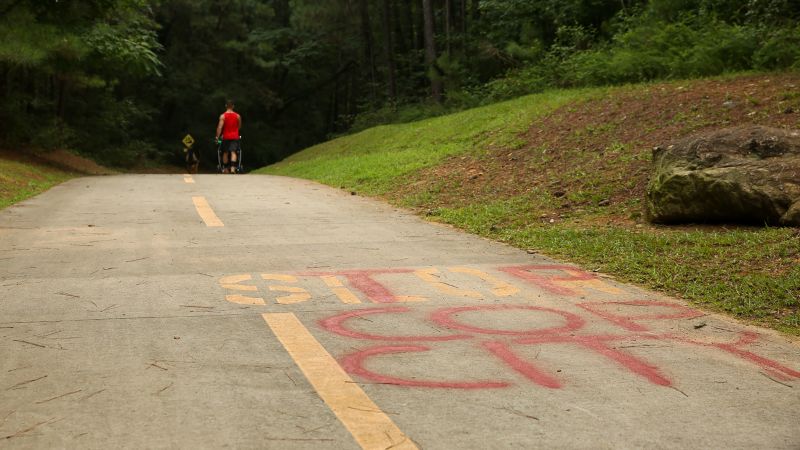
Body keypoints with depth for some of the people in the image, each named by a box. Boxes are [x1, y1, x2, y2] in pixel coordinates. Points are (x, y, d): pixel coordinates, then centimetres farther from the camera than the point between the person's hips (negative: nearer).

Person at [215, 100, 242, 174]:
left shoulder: (223, 116, -6)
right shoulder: (237, 116, 1)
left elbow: (220, 127, -13)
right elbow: (239, 126, 13)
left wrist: (217, 137, -11)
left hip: (226, 137, -1)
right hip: (235, 137, 1)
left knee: (225, 153, 12)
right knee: (233, 152, -7)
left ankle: (225, 169, 19)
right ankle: (233, 168, -23)